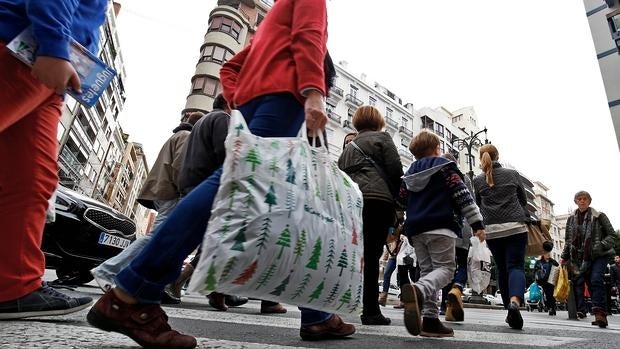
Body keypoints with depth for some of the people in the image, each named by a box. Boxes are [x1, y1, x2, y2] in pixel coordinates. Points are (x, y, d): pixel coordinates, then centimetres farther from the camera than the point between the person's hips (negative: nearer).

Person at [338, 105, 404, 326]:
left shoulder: (348, 147, 27)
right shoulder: (382, 138, 10)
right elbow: (395, 170, -1)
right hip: (377, 200, -5)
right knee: (372, 255, -5)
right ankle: (370, 310, -1)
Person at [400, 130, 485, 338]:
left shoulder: (409, 173, 21)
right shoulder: (444, 165, 3)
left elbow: (402, 202, 25)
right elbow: (463, 195, -6)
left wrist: (402, 228, 34)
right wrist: (477, 223, -6)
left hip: (416, 229, 6)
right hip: (440, 227, -6)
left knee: (427, 271, 9)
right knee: (445, 268, -7)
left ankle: (430, 320, 0)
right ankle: (417, 291, -37)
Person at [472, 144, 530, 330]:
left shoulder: (477, 180, 6)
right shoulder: (513, 174, 7)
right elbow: (524, 199, 17)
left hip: (492, 230, 1)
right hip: (516, 227, -1)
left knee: (502, 269, 12)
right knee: (516, 266, -4)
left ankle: (509, 309, 16)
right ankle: (515, 302, -29)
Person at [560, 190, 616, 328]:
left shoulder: (599, 216, 2)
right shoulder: (571, 219, 12)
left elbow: (612, 235, 3)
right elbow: (568, 240, 18)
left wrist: (601, 246, -14)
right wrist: (564, 257, 14)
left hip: (599, 255, -4)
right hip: (580, 257, 4)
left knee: (596, 280, -19)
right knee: (577, 282, -3)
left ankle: (599, 312, -16)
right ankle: (580, 311, 2)